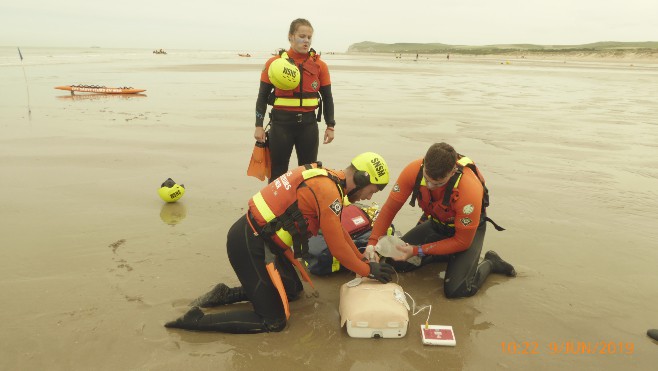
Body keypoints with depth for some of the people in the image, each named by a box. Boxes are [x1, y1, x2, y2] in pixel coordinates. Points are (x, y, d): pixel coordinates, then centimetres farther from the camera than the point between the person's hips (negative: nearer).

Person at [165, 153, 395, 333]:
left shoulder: (324, 176, 11)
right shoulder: (328, 191, -19)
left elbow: (338, 230, 22)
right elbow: (337, 246, -12)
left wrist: (363, 260, 22)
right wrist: (367, 270, 3)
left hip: (255, 237, 10)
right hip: (251, 246, -10)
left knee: (293, 291, 21)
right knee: (274, 322, -2)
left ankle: (226, 295, 19)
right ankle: (196, 319, -1)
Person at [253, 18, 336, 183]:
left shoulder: (319, 65, 3)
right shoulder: (274, 63, -2)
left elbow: (327, 98, 9)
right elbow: (263, 96, 2)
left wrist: (330, 126, 6)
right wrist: (259, 125, -2)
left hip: (308, 124, 2)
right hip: (281, 123, -1)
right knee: (278, 173, 8)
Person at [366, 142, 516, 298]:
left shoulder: (469, 190, -38)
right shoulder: (414, 170, -28)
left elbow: (462, 242, -26)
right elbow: (390, 207, -17)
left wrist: (417, 250, -28)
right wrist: (372, 243, -27)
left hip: (468, 229, -4)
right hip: (437, 223, 5)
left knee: (455, 290, -21)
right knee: (397, 262, -5)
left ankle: (490, 263, 9)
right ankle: (444, 256, 16)